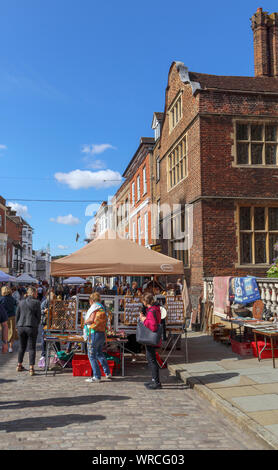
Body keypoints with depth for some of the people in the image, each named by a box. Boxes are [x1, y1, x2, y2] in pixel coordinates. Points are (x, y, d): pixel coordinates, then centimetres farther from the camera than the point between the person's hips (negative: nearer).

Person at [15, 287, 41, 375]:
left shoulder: (21, 302, 6)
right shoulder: (36, 302, -4)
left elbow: (17, 316, 8)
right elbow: (38, 316, -1)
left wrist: (17, 326, 19)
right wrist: (36, 326, 14)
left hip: (21, 327, 4)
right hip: (32, 327, -4)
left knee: (22, 347, 19)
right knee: (32, 348, 2)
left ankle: (19, 365, 29)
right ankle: (31, 368, -1)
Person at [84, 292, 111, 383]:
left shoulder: (95, 308, -8)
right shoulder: (102, 308, 15)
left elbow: (91, 319, -18)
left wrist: (86, 321, 2)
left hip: (94, 333, -9)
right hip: (102, 333, 9)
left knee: (92, 355, -1)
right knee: (99, 353, 22)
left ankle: (96, 376, -1)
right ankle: (107, 373, 25)